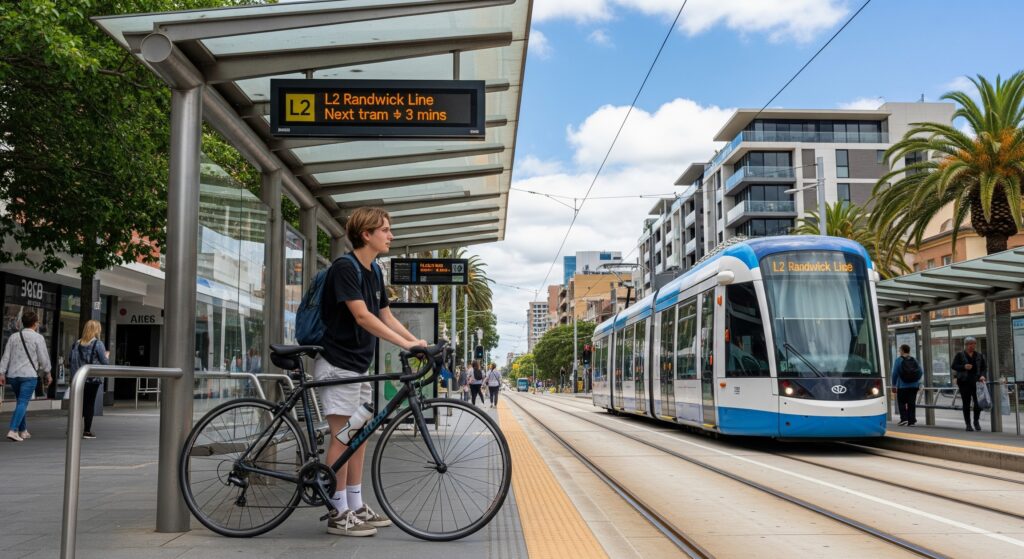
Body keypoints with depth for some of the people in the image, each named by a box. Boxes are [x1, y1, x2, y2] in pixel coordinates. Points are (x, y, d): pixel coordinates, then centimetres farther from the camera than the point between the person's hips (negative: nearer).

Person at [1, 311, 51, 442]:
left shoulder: (13, 337, 10)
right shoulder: (38, 338, -5)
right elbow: (44, 358, -4)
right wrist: (47, 373, 8)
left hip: (13, 375, 5)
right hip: (29, 374, -5)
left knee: (21, 402, 17)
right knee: (22, 403, -6)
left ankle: (23, 431, 22)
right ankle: (13, 430, -18)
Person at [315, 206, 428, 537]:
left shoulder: (374, 272, 11)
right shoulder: (344, 268, -17)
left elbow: (386, 317, 11)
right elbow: (362, 316, -26)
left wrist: (417, 342, -2)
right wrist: (404, 343, -31)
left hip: (359, 365, 9)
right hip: (338, 364, -9)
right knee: (343, 436, -5)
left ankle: (356, 507, 19)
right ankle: (339, 514, 3)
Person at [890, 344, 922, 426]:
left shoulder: (898, 360, -6)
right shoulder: (914, 360, 7)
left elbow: (895, 373, -9)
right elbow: (921, 372, 7)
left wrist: (893, 385, -2)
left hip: (902, 386, -4)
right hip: (914, 386, 4)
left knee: (901, 402, 3)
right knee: (912, 403, 7)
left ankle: (904, 418, -9)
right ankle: (912, 420, 6)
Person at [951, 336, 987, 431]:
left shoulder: (979, 355, 10)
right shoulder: (960, 355, 2)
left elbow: (984, 367, 9)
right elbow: (953, 366, 0)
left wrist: (982, 375, -10)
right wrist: (964, 367, -17)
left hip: (976, 381, 2)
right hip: (964, 382, -2)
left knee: (978, 402, -5)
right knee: (966, 403, 2)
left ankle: (976, 421, 18)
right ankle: (968, 424, 10)